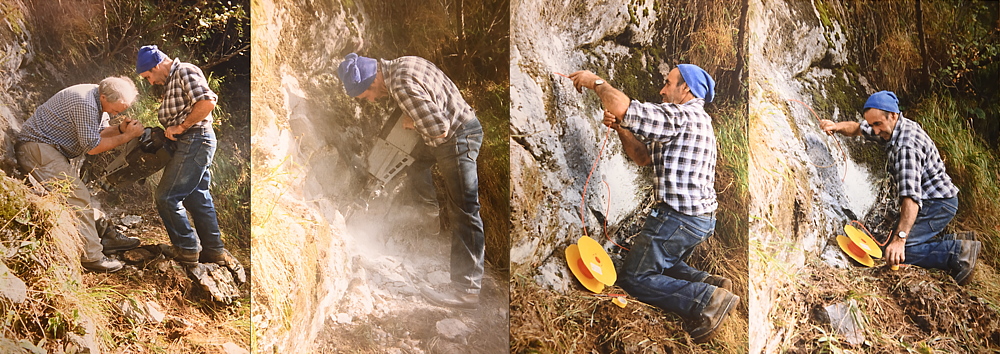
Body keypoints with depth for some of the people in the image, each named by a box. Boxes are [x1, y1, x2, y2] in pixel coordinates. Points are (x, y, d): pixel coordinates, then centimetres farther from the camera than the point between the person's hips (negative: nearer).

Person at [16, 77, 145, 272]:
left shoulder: (99, 99, 3)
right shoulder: (85, 104, -27)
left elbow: (99, 132, 10)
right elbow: (92, 147, -20)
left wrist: (120, 129, -8)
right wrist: (127, 135, -17)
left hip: (46, 147, 11)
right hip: (37, 146, -11)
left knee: (81, 195, 13)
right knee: (77, 198, -14)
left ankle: (105, 236, 21)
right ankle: (91, 257, -12)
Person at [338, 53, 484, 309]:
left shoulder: (403, 86, -25)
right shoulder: (402, 63, 7)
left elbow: (438, 129, -26)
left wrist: (411, 123, -9)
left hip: (457, 139, -11)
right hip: (464, 129, 11)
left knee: (463, 212, -9)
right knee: (463, 210, 17)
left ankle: (467, 289, -6)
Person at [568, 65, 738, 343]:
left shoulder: (681, 115, -16)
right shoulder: (695, 119, 19)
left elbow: (622, 107, -26)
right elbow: (643, 157, 16)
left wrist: (596, 81, -9)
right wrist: (620, 128, 1)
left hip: (679, 219, -10)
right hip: (702, 218, 10)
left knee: (633, 278, -3)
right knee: (665, 266, 26)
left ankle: (706, 299, -16)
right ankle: (709, 283, 4)